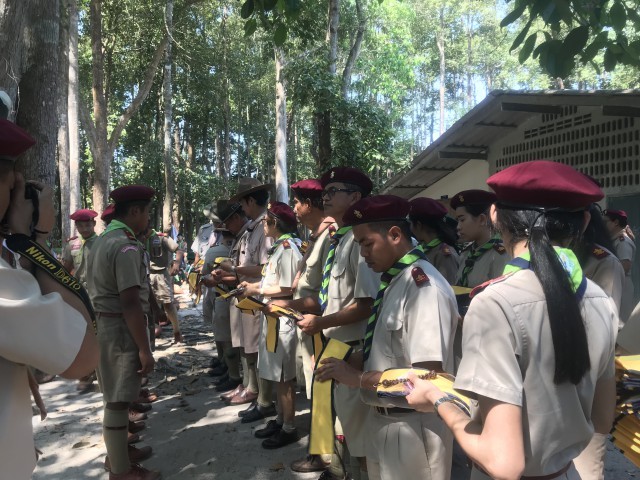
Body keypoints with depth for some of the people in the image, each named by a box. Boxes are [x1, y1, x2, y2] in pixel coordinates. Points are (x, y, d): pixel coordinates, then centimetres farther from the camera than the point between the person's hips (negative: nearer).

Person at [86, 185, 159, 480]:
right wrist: (144, 349, -20)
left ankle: (118, 452, 38)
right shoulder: (126, 247, -20)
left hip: (103, 324, 10)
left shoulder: (103, 240, 12)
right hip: (120, 328, -10)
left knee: (114, 395, 21)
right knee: (118, 399, 2)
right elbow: (130, 302, -24)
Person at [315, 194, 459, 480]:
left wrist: (357, 378, -21)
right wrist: (349, 364, -5)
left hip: (411, 426, -8)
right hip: (381, 418, 8)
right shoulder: (393, 281, 4)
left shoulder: (423, 287, -24)